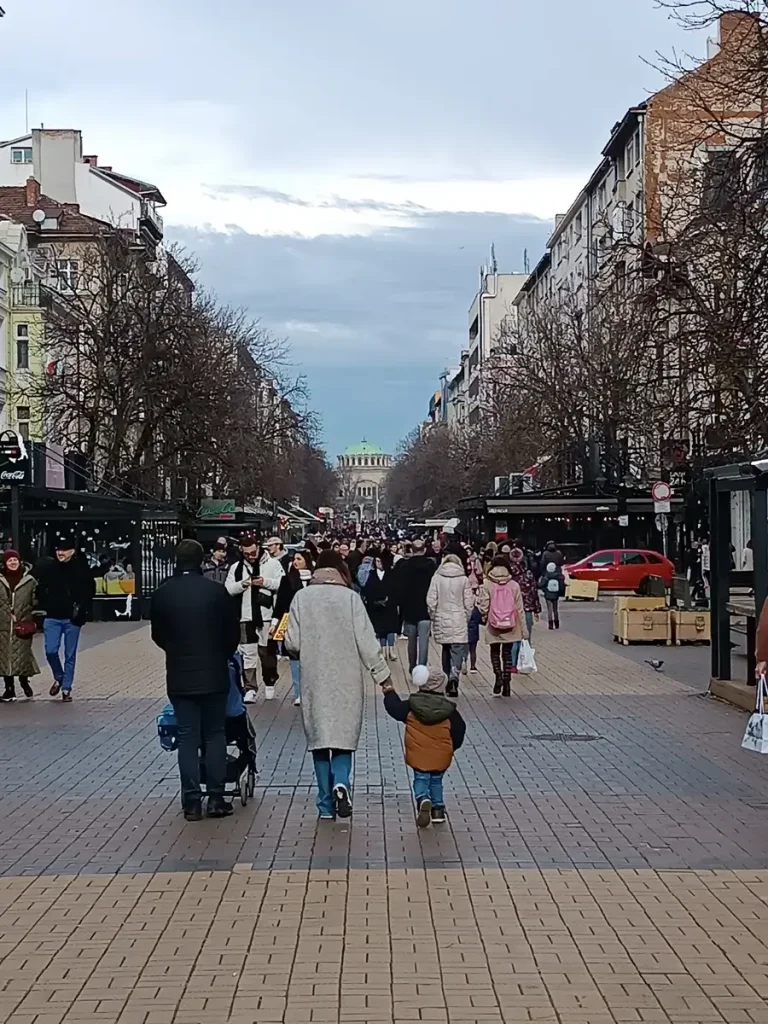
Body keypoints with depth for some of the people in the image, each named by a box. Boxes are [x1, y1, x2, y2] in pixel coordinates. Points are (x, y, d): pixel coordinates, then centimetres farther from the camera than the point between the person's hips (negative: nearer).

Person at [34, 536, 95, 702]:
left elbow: (90, 590, 6)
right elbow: (39, 587, 10)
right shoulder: (48, 567, -3)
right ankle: (58, 678, 23)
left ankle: (66, 688, 14)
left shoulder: (81, 568, -6)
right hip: (52, 617, 1)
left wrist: (82, 608, -1)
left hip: (72, 619, -1)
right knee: (51, 651, -4)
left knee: (70, 655, 4)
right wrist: (43, 604, 0)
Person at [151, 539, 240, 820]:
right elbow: (233, 631, -1)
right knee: (215, 736, 8)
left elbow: (157, 634, 7)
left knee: (187, 738, 5)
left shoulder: (163, 593, -3)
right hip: (214, 674, -1)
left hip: (179, 676, 1)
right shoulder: (216, 591, -8)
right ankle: (216, 798, 7)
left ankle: (192, 802, 3)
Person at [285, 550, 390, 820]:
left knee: (318, 737, 10)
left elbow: (292, 643, -3)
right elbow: (367, 641, -8)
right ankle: (341, 782, -15)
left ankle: (326, 804, 12)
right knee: (344, 734, 11)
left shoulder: (302, 597, -4)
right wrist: (382, 674, -1)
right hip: (346, 681, -1)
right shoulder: (350, 597, -8)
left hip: (314, 683, 1)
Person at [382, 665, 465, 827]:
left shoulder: (411, 705, -6)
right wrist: (452, 747, 19)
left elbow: (395, 709, 3)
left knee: (421, 779, 7)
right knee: (436, 781, 19)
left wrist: (390, 693, 19)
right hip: (441, 756, 1)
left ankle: (422, 799, -22)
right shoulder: (449, 709, -3)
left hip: (418, 755, -1)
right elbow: (459, 729, 3)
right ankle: (438, 809, 19)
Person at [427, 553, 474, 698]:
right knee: (458, 649, -3)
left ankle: (447, 682, 22)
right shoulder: (463, 579, -3)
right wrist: (466, 618, 12)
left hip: (442, 620, 2)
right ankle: (454, 676, -26)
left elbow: (431, 600, -3)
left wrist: (434, 617, 9)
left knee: (446, 649, 16)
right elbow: (469, 603, -2)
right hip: (459, 621, -2)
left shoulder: (437, 578, -2)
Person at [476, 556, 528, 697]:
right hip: (510, 627, 1)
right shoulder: (513, 585, -5)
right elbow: (520, 608, -3)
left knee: (495, 652, 15)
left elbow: (483, 606, -11)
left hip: (493, 627, -1)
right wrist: (524, 629, 3)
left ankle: (498, 676, -7)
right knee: (507, 654, 13)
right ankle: (506, 684, 11)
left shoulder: (487, 584, -9)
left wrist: (485, 618, 10)